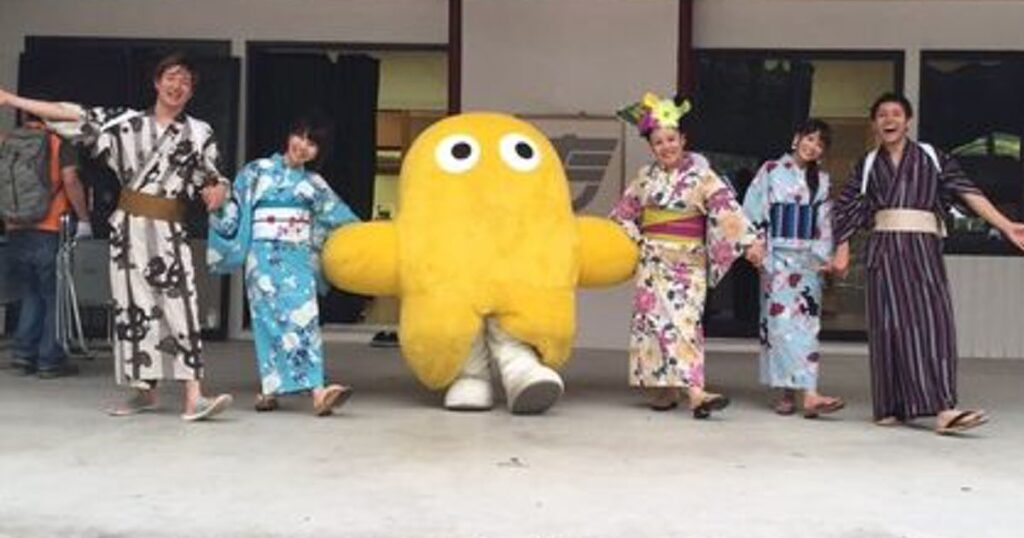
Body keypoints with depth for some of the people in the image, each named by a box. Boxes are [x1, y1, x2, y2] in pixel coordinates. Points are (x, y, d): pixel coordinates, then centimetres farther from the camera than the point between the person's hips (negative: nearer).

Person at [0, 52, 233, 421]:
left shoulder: (199, 133, 5)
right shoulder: (126, 122, 6)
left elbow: (212, 178, 9)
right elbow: (72, 115, 4)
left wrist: (217, 190, -17)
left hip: (169, 230, -2)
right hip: (129, 225, 2)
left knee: (181, 305, -12)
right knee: (133, 305, 5)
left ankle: (194, 397, -19)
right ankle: (145, 390, 16)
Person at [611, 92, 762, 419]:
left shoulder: (701, 175, -2)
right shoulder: (646, 177, 8)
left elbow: (726, 208, -10)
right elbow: (623, 214, 17)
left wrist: (749, 241, -17)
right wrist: (636, 240, 4)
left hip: (689, 260, -2)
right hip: (654, 258, 3)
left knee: (685, 319, -10)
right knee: (656, 317, -3)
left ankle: (693, 392, -14)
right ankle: (671, 390, 3)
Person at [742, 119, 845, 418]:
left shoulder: (821, 180, 14)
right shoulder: (771, 171, 3)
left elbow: (824, 222, 12)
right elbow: (753, 209, -1)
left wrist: (825, 255, 0)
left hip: (808, 257, 4)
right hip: (778, 255, -4)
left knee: (806, 323, -2)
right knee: (782, 319, -12)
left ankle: (790, 391, -1)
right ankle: (809, 394, -13)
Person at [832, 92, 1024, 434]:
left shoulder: (931, 158, 10)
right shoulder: (867, 166, 14)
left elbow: (968, 192, 1)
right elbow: (846, 210, 13)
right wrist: (842, 251, 4)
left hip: (923, 248, -1)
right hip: (884, 248, 1)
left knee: (934, 320, -11)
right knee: (891, 324, -3)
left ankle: (943, 409, -18)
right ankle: (891, 407, 3)